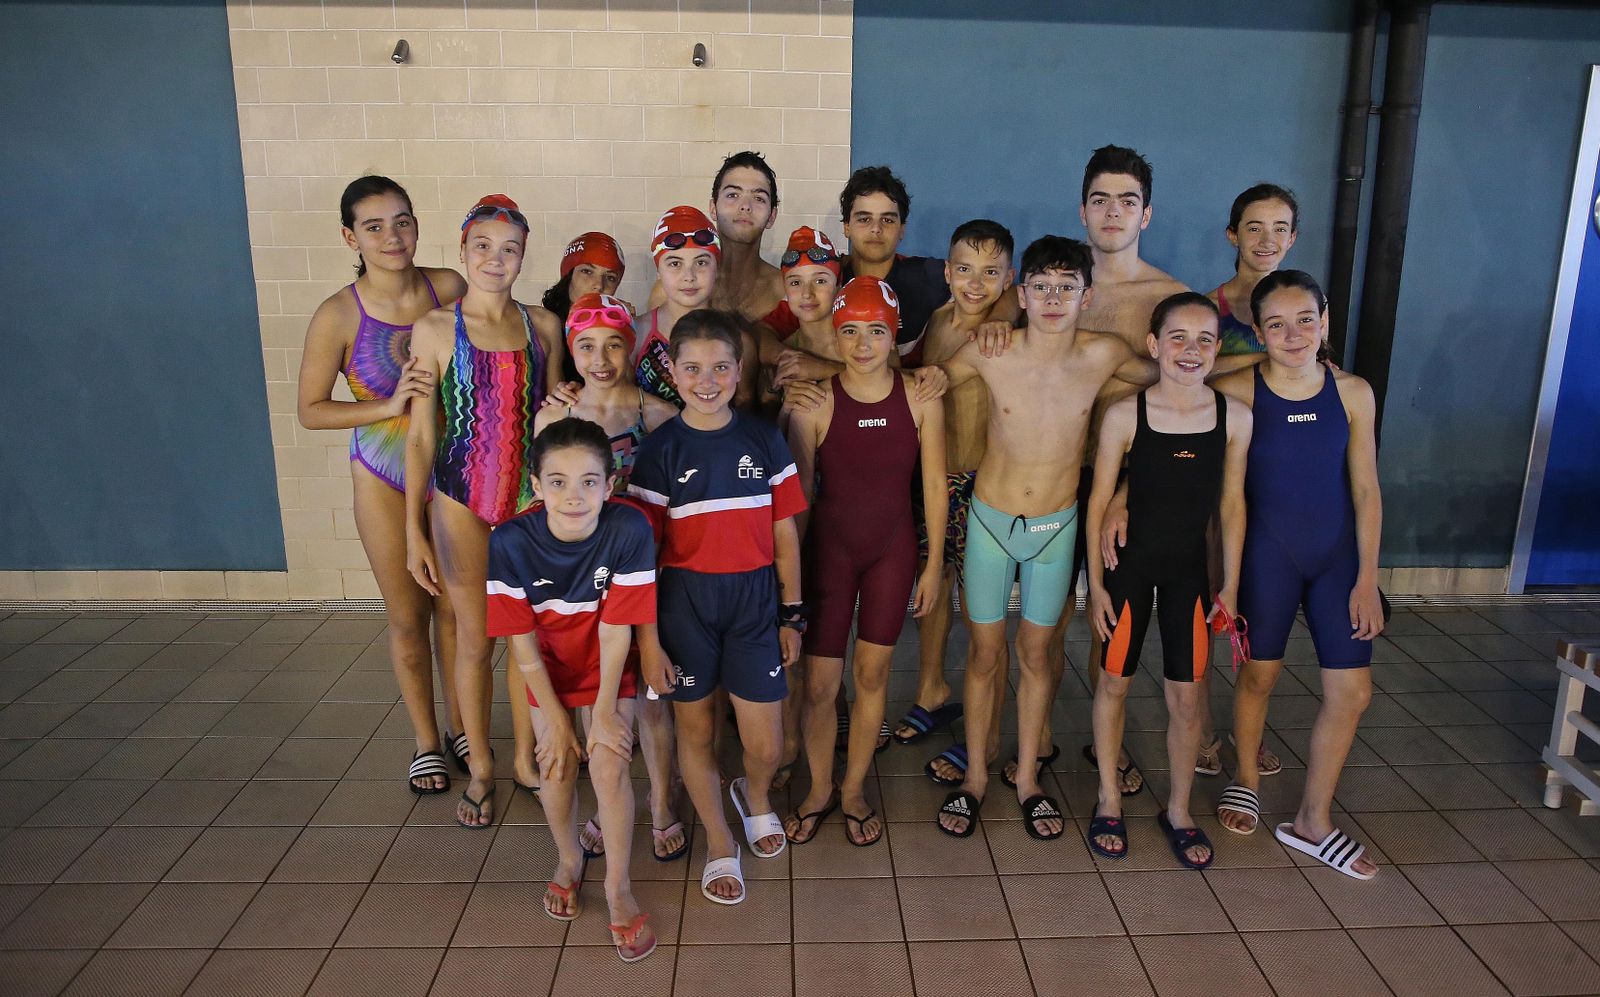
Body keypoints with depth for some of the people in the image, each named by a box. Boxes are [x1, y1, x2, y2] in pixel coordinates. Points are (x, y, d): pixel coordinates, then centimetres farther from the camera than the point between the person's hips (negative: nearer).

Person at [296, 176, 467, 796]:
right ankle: (426, 740, 31)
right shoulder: (339, 316, -15)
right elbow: (310, 410, -7)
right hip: (385, 478, -1)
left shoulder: (448, 289, -9)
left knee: (455, 608, 13)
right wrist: (389, 406, -19)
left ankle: (460, 729, 33)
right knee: (407, 614, 12)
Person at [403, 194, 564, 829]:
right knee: (475, 638, 9)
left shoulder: (543, 325, 3)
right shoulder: (434, 329, -5)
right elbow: (421, 434, -4)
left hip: (530, 495, 2)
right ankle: (480, 767, 27)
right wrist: (414, 530, -7)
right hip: (461, 499, -2)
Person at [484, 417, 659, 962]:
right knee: (556, 768, -3)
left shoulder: (629, 529, -30)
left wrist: (605, 709, -14)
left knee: (609, 766, -12)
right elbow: (523, 641, -16)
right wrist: (555, 718, -11)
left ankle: (618, 885, 11)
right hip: (549, 670, 1)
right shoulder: (510, 542, -26)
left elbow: (616, 630, -22)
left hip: (608, 669, -1)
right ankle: (569, 859, 30)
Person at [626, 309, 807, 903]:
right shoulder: (660, 450, -5)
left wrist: (792, 614, 6)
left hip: (754, 599, 1)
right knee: (693, 726, 12)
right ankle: (718, 842, 35)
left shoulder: (764, 440, 1)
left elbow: (784, 533, 5)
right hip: (684, 602, -1)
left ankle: (755, 794, 39)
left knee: (766, 744, 2)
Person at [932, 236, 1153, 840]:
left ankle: (1027, 778, 32)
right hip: (989, 521, -1)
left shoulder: (1103, 356, -12)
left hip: (1057, 528, 1)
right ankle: (975, 777, 29)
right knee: (985, 653, 10)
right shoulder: (988, 354, -14)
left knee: (1036, 655, 14)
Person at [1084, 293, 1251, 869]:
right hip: (1128, 563, -2)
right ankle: (1109, 800, 30)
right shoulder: (1125, 416, -12)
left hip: (1189, 568, 2)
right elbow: (1099, 503, -7)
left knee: (1187, 695, 7)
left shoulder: (1234, 417, -5)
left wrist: (1230, 584, 5)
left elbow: (1231, 504, 3)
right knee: (1115, 682, 11)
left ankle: (1178, 810, 28)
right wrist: (1096, 584, -6)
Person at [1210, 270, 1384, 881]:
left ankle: (1313, 819, 23)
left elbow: (1365, 492, 1)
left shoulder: (1352, 394, -2)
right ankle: (1246, 777, 41)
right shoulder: (1236, 393, -12)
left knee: (1352, 691, 4)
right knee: (1259, 674, 13)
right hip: (1267, 553, -3)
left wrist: (1367, 578, -1)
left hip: (1338, 556, 3)